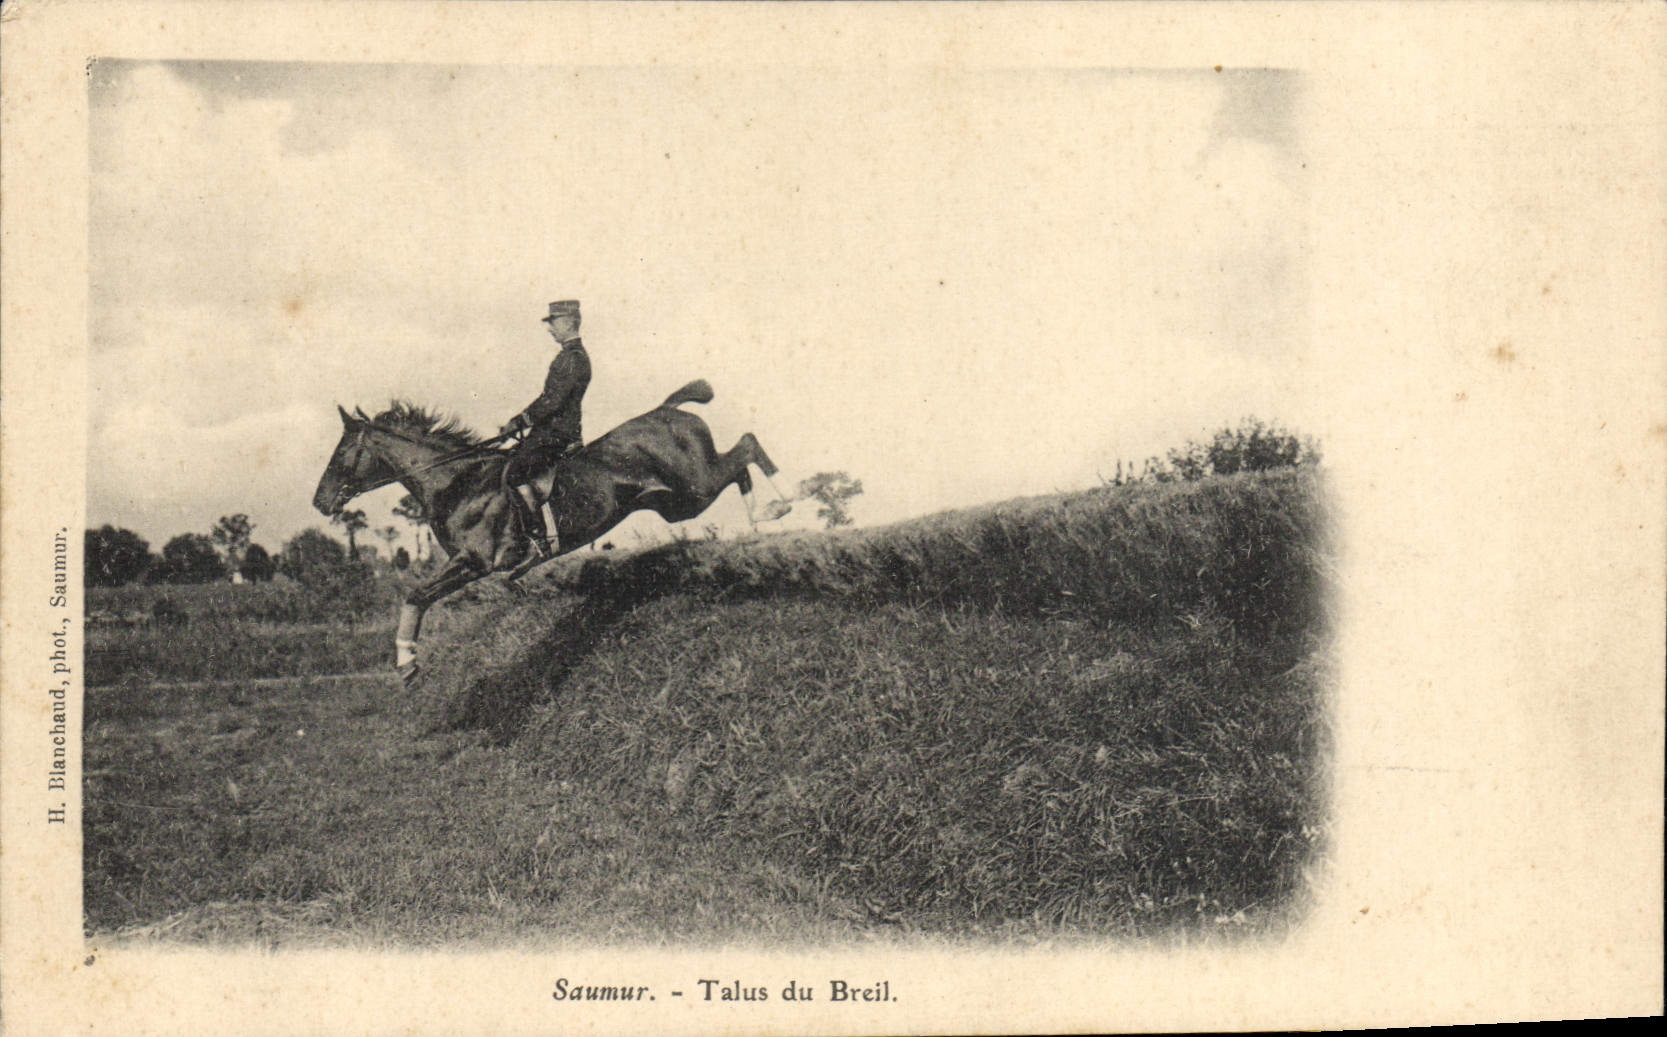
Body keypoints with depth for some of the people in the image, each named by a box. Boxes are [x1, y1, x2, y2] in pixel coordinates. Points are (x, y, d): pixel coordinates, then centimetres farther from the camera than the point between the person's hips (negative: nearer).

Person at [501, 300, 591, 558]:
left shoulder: (573, 358, -15)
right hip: (549, 430, 10)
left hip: (557, 434, -10)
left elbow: (552, 401, -22)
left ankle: (542, 538, -18)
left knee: (515, 474, -19)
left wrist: (520, 422, -15)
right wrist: (521, 419, 17)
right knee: (512, 471, 8)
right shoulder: (569, 355, 19)